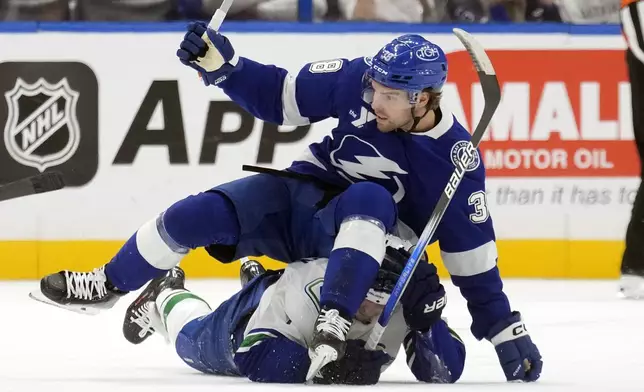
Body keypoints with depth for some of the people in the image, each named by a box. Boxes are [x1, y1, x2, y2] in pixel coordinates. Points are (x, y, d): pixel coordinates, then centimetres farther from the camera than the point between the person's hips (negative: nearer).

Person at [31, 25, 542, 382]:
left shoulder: (454, 159, -22)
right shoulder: (359, 81, -16)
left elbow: (473, 254, -15)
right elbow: (279, 96, -4)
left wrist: (506, 331, -16)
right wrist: (220, 64, -18)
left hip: (364, 240, -3)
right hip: (299, 195, 3)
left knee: (370, 200, -38)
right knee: (194, 217, -15)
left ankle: (333, 327, -47)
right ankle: (110, 285, 12)